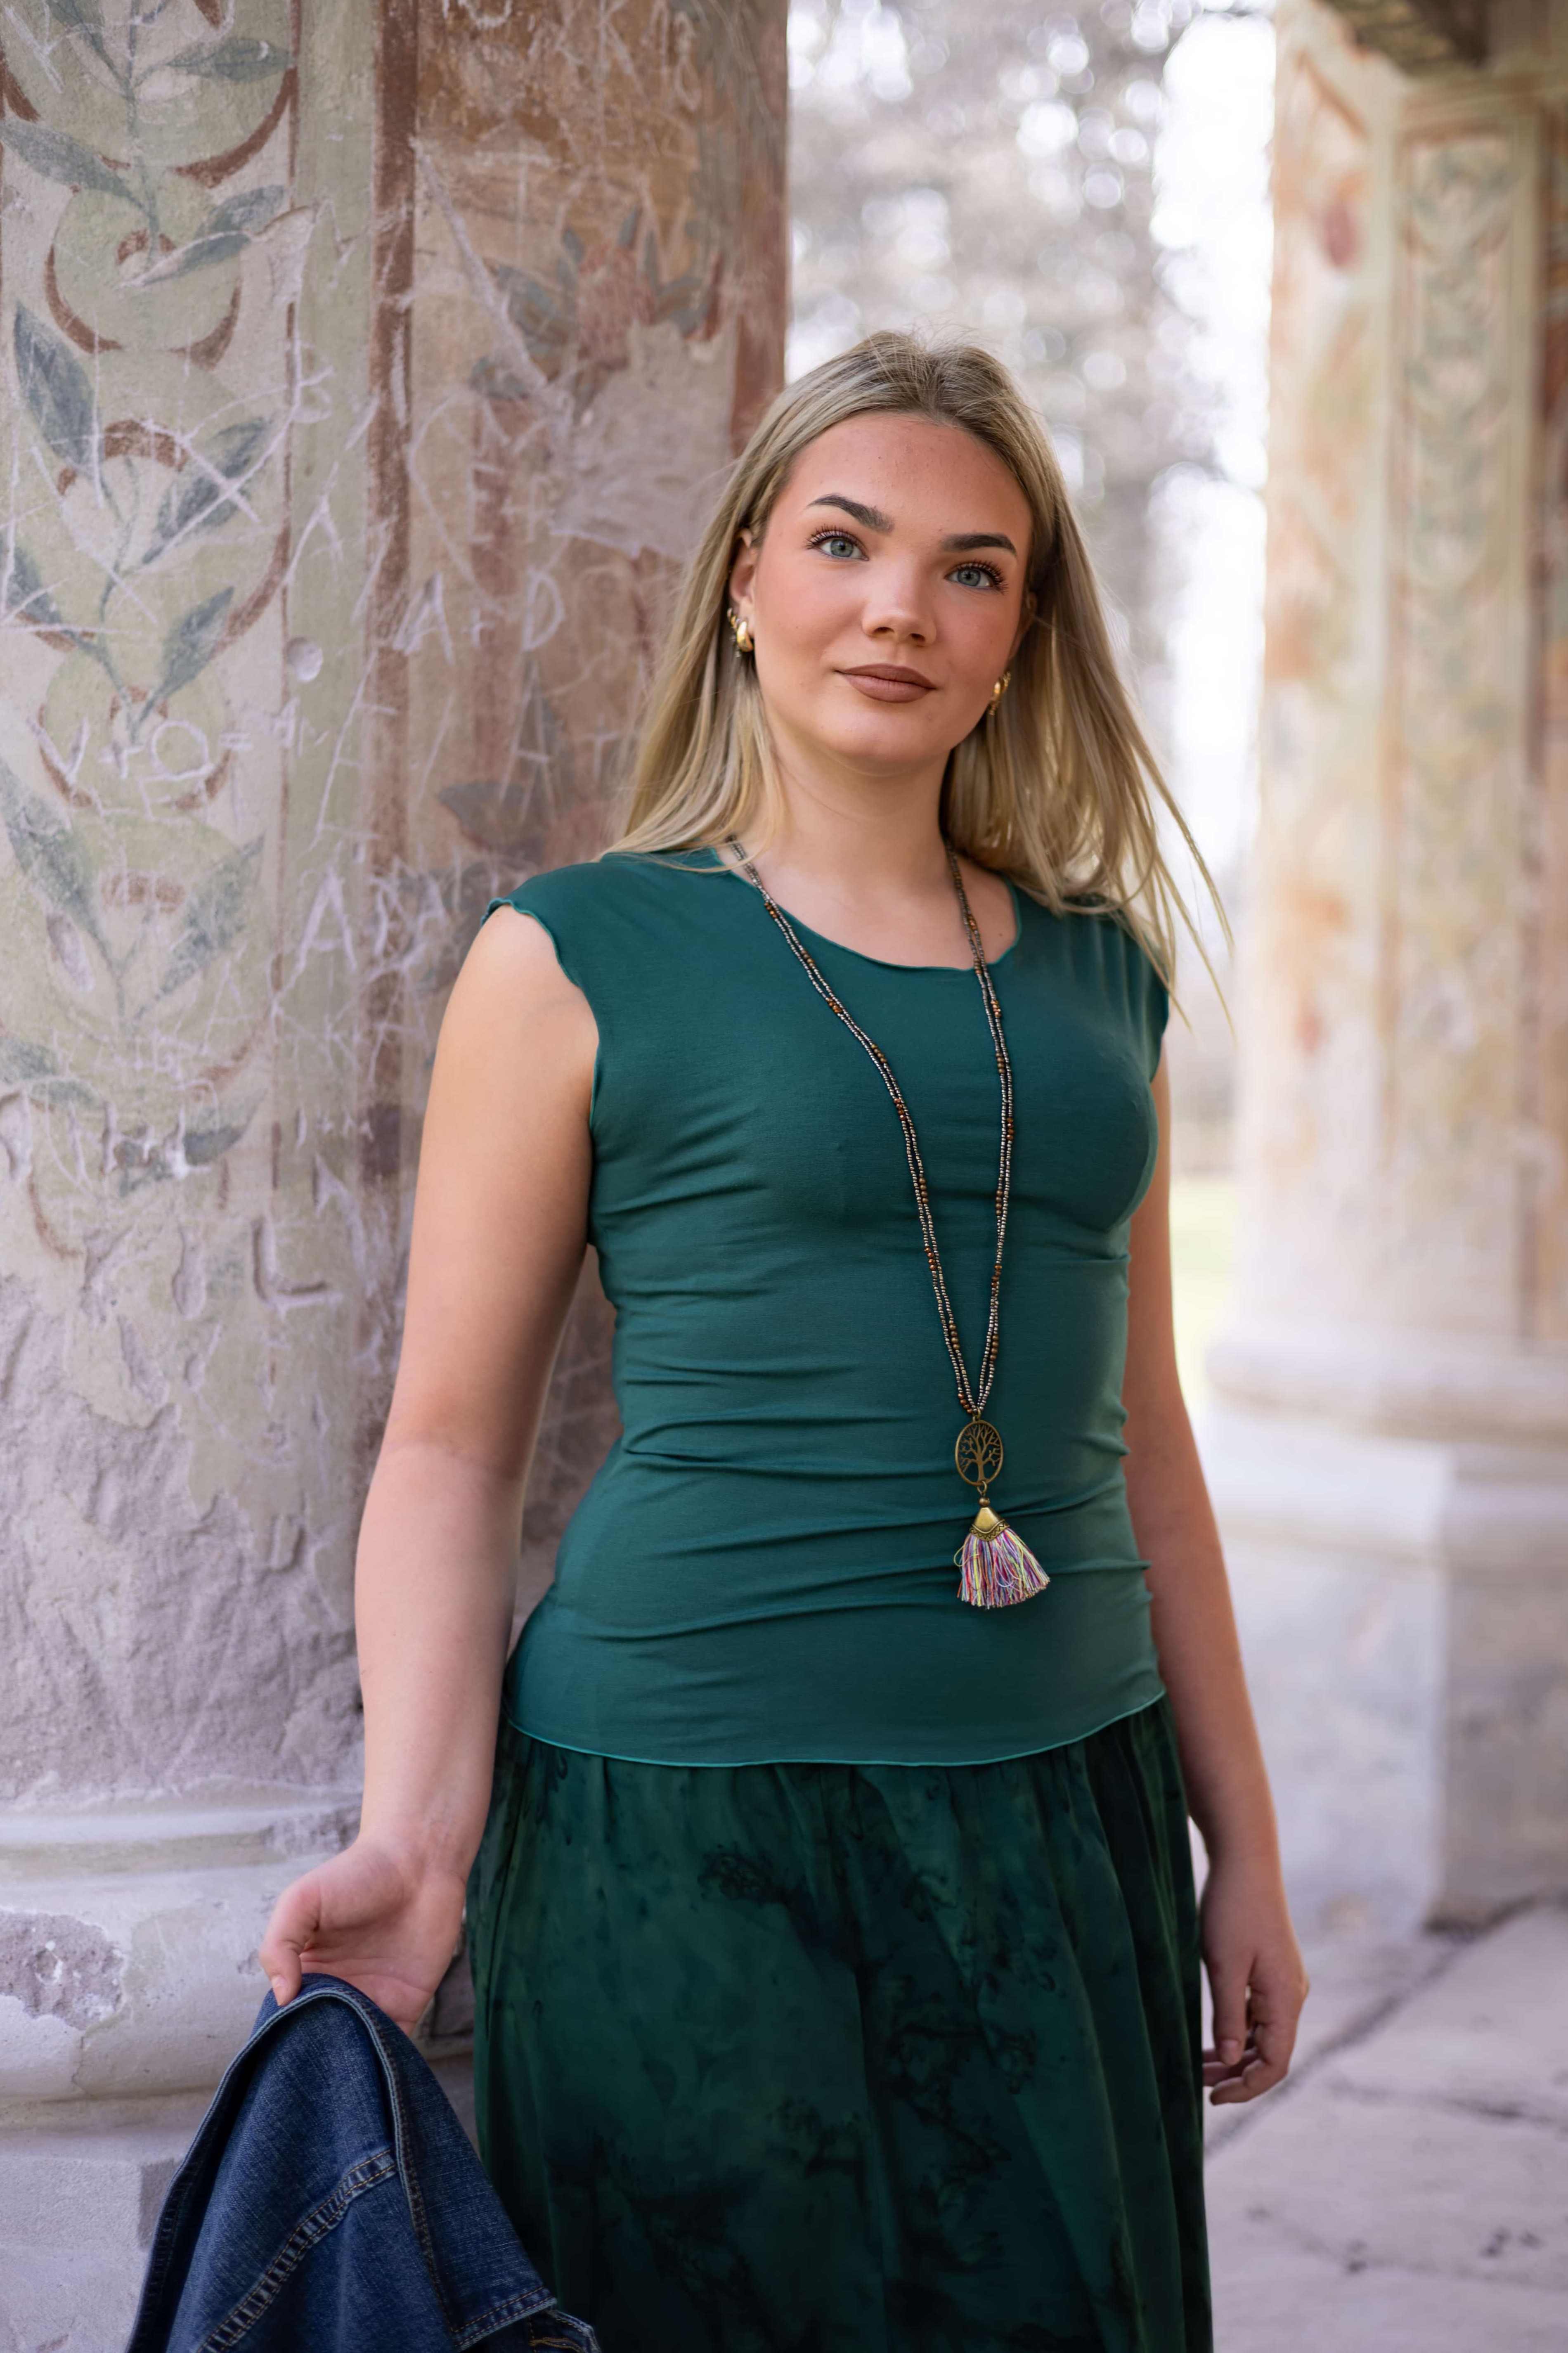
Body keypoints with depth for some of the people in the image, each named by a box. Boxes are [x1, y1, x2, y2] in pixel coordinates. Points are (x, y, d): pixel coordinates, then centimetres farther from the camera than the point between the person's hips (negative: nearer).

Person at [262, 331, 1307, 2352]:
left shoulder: (1099, 971, 10)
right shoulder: (574, 960, -3)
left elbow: (1138, 1436, 15)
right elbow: (451, 1444, -4)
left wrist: (1240, 1843, 14)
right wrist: (416, 1837, -17)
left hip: (1064, 1810, 5)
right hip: (692, 1820, -4)